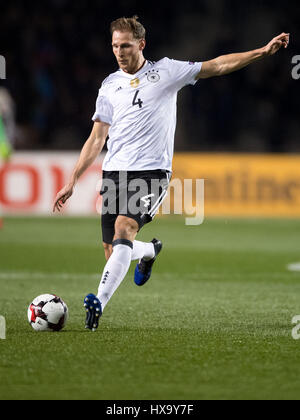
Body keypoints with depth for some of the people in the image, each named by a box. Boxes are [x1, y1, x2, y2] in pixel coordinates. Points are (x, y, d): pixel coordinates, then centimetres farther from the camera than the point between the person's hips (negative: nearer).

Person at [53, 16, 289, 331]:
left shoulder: (166, 71, 4)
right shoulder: (110, 86, 12)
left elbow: (217, 66, 2)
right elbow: (97, 137, 14)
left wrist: (263, 51, -8)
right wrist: (72, 182, 9)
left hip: (152, 171, -4)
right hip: (114, 172, 4)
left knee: (124, 228, -26)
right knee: (112, 252, 2)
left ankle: (99, 301, -33)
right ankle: (150, 250, 37)